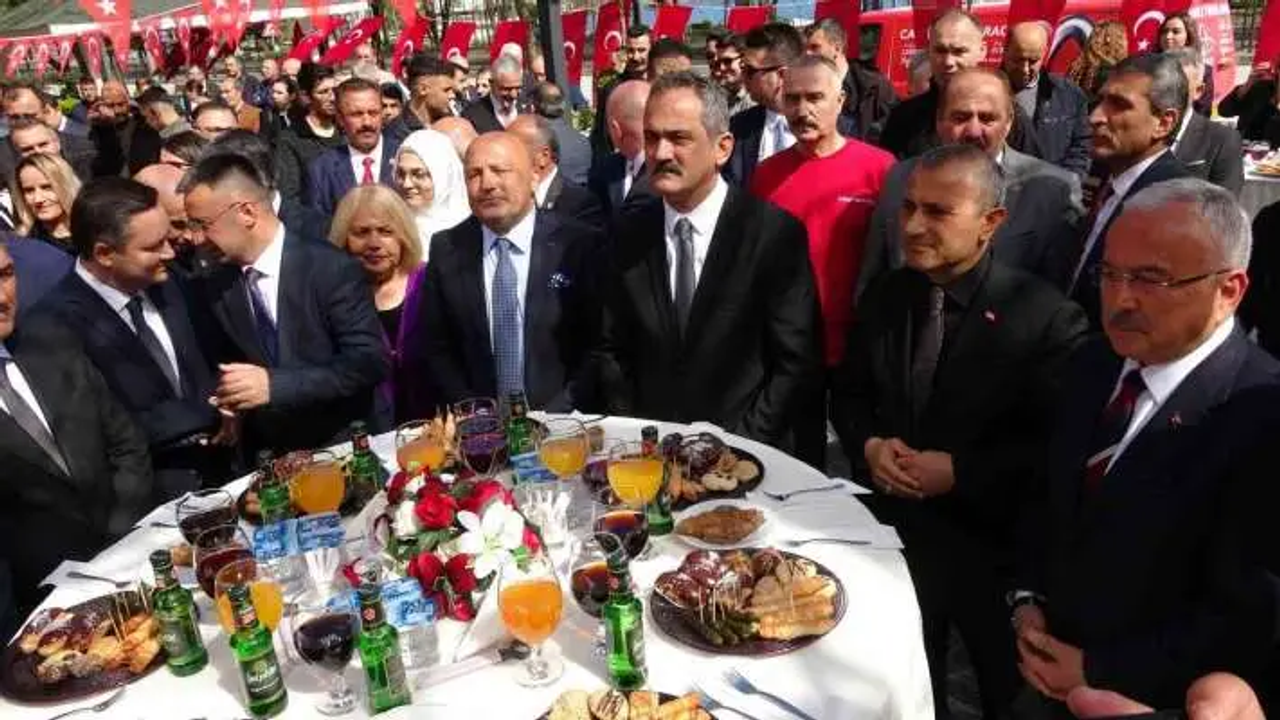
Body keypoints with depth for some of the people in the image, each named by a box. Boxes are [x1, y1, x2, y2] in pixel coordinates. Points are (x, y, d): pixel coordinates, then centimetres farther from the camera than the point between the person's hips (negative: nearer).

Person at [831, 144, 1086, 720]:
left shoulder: (1044, 316, -17)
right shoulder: (884, 297, 0)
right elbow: (846, 393, 7)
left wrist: (959, 472, -23)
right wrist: (868, 445, -12)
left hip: (991, 541, -4)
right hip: (895, 526, 4)